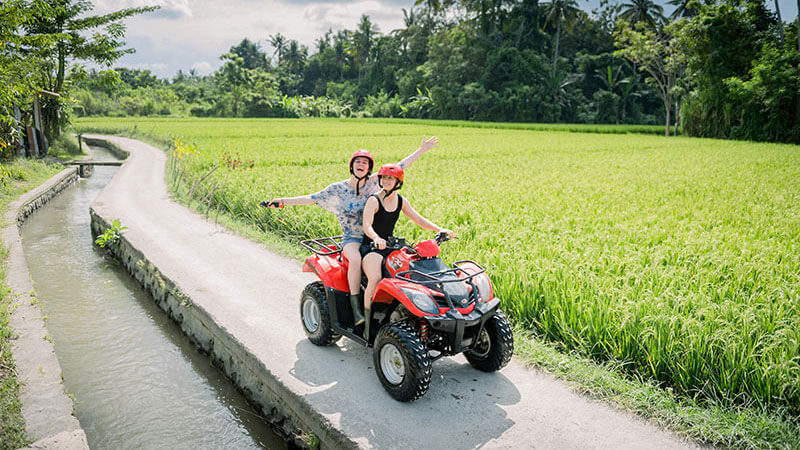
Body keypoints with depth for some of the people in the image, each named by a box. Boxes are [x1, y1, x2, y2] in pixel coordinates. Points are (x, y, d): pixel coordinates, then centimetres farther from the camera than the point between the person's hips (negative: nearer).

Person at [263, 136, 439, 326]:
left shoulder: (373, 182, 5)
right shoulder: (337, 189, 1)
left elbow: (399, 166, 9)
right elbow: (311, 198, 1)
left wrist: (422, 150, 11)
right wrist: (282, 201, -8)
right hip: (351, 239, -2)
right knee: (356, 259, -35)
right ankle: (356, 307, -23)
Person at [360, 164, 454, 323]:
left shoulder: (402, 202, 9)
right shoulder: (373, 200, -10)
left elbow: (418, 219, 9)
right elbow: (366, 226, -23)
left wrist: (440, 229, -5)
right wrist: (376, 238, -45)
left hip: (390, 246, 6)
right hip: (371, 247, -6)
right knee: (375, 279, -31)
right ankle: (366, 316, -15)